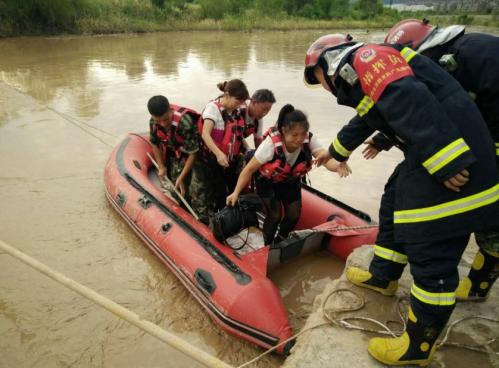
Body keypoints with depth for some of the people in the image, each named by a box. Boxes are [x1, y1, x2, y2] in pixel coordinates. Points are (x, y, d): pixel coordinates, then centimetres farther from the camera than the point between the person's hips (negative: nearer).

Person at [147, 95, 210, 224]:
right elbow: (155, 143, 3)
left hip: (195, 154, -6)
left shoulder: (185, 122, -37)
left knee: (196, 190, -12)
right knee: (179, 190, 12)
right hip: (176, 156, 6)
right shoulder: (153, 122, -18)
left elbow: (192, 153, -28)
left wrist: (181, 178, -22)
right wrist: (161, 167, 6)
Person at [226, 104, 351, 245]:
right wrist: (236, 193, -32)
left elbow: (325, 158, -42)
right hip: (267, 181, -4)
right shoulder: (271, 143, -36)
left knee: (294, 215, 6)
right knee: (274, 215, -11)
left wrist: (337, 166, -65)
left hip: (290, 181, 4)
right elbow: (249, 169, -28)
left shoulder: (310, 140, -28)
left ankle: (280, 242, 35)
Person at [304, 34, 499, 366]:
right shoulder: (363, 77, 23)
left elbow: (412, 104, -24)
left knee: (432, 252, -4)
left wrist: (446, 163, -29)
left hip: (452, 157, -11)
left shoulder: (364, 58, -8)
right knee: (395, 204, 24)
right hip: (431, 153, 11)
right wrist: (335, 151, 56)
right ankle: (382, 277, 42)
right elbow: (363, 122, 40)